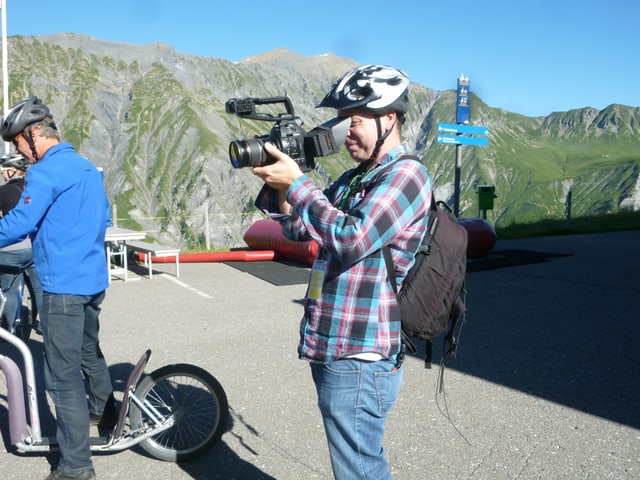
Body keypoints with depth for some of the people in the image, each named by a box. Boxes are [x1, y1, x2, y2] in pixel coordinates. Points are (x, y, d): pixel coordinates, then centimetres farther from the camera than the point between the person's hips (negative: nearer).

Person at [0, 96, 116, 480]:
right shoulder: (88, 167, 14)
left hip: (64, 286, -9)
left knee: (63, 375, -3)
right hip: (95, 280, 9)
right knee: (90, 352, 27)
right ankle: (104, 413, 47)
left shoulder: (46, 171, -14)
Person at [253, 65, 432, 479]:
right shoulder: (354, 178, 15)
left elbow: (352, 238, -24)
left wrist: (296, 183, -19)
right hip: (333, 349, 9)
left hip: (359, 359, -9)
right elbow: (300, 229, 15)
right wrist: (279, 186, -2)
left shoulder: (406, 175, -13)